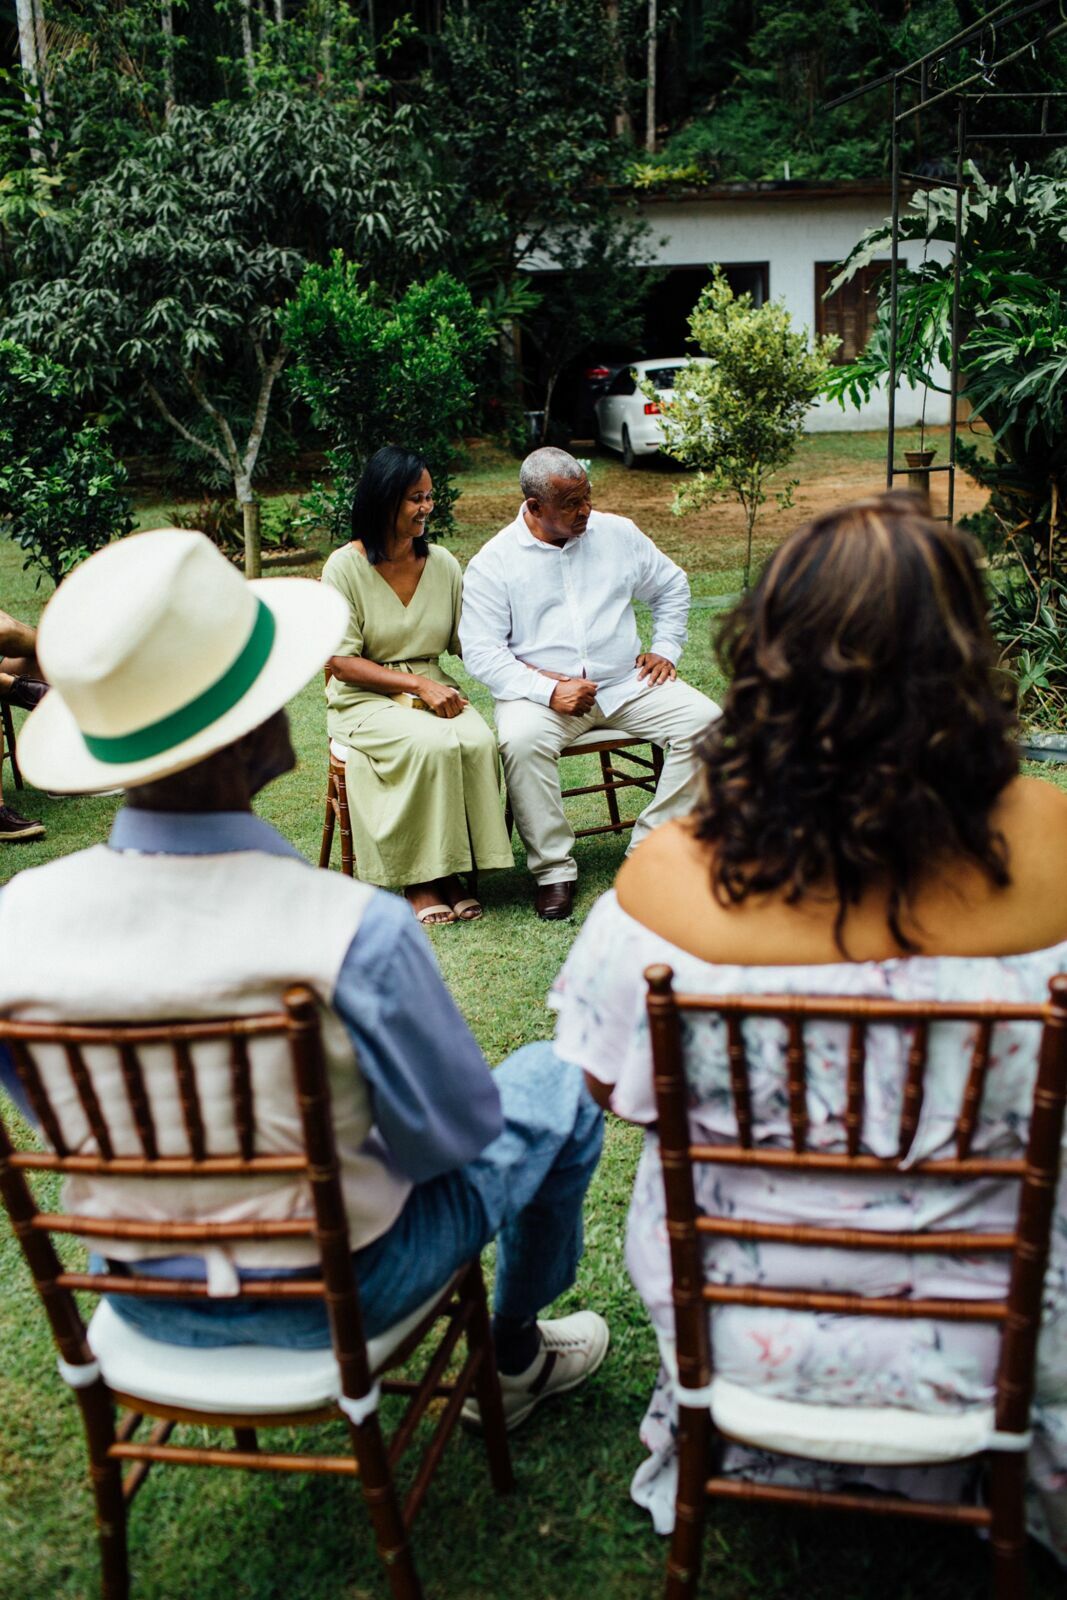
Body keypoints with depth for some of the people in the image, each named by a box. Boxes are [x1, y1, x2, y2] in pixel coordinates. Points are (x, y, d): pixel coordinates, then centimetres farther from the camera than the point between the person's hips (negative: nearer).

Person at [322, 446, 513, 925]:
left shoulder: (442, 563, 6)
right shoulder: (345, 567, -7)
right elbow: (342, 662, -10)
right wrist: (417, 684, -19)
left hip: (433, 689, 4)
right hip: (365, 699, -4)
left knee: (478, 741, -28)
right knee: (431, 745, -33)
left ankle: (451, 870, -16)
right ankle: (419, 878, -18)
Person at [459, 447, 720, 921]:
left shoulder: (618, 533, 8)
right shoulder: (493, 562, -3)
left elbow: (672, 586, 23)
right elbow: (481, 651, -10)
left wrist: (665, 648, 7)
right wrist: (548, 691, -21)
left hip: (626, 683, 3)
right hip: (541, 690, -3)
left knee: (704, 720, -19)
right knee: (520, 741, -35)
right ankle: (553, 869, -19)